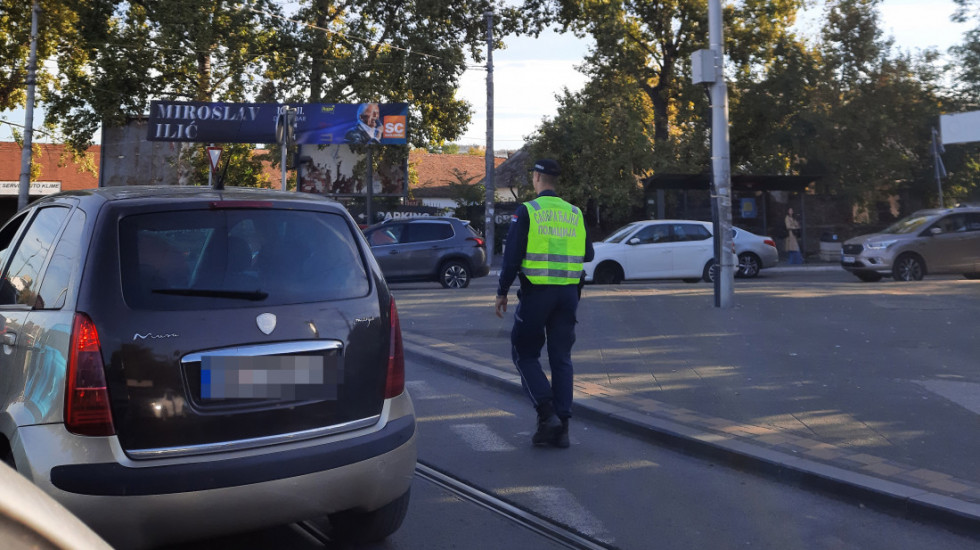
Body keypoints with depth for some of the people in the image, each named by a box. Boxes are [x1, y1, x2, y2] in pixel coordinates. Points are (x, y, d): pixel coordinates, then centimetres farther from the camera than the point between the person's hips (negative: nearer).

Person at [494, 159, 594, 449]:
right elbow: (587, 255, 14)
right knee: (561, 358, 10)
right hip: (569, 294, 4)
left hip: (536, 293, -4)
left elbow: (512, 257, -10)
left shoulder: (526, 212, -7)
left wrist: (501, 292, -1)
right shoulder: (575, 214, 7)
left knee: (525, 353, 10)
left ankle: (547, 413, -5)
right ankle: (561, 427, 9)